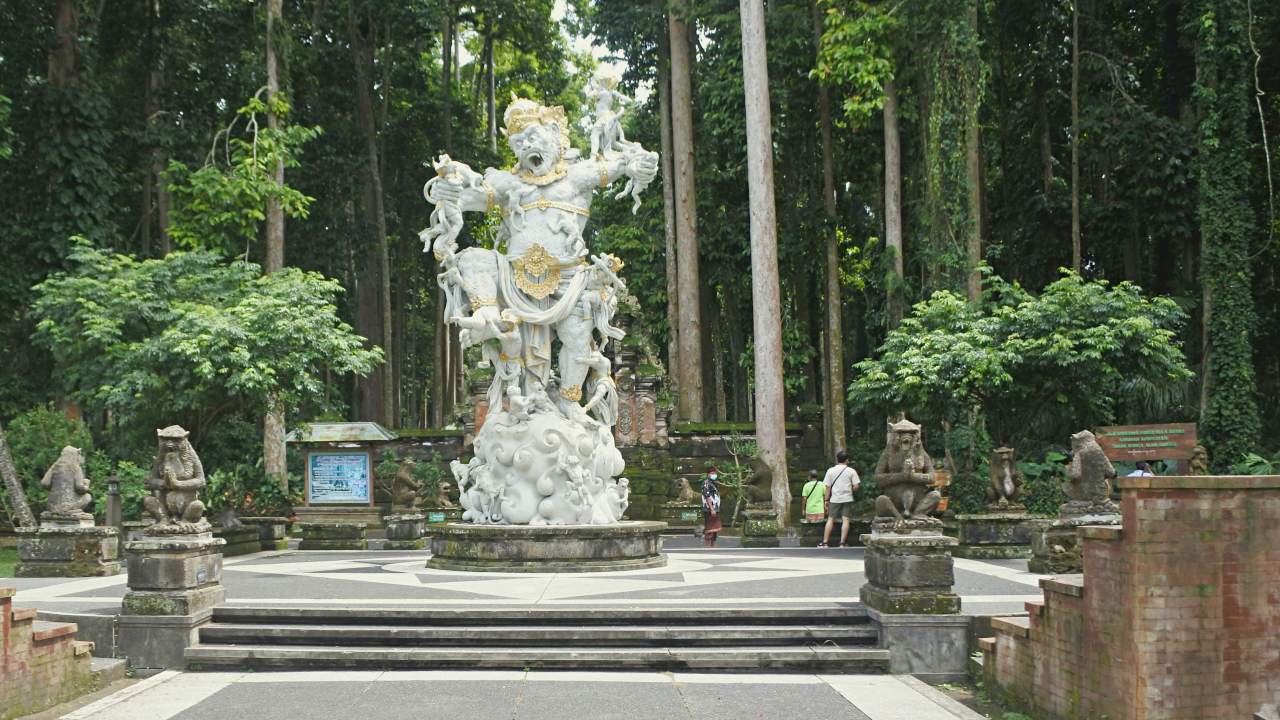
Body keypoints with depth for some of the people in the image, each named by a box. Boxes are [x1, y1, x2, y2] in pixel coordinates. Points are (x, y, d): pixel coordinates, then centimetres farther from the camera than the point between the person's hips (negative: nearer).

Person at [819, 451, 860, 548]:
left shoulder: (831, 471, 2)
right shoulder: (851, 471, -1)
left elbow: (827, 487, 2)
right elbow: (856, 486, -5)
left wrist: (826, 500, 7)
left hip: (834, 499, 1)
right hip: (847, 498, -1)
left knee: (830, 519, 5)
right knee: (845, 520, 1)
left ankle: (825, 542, 3)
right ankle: (843, 542, -4)